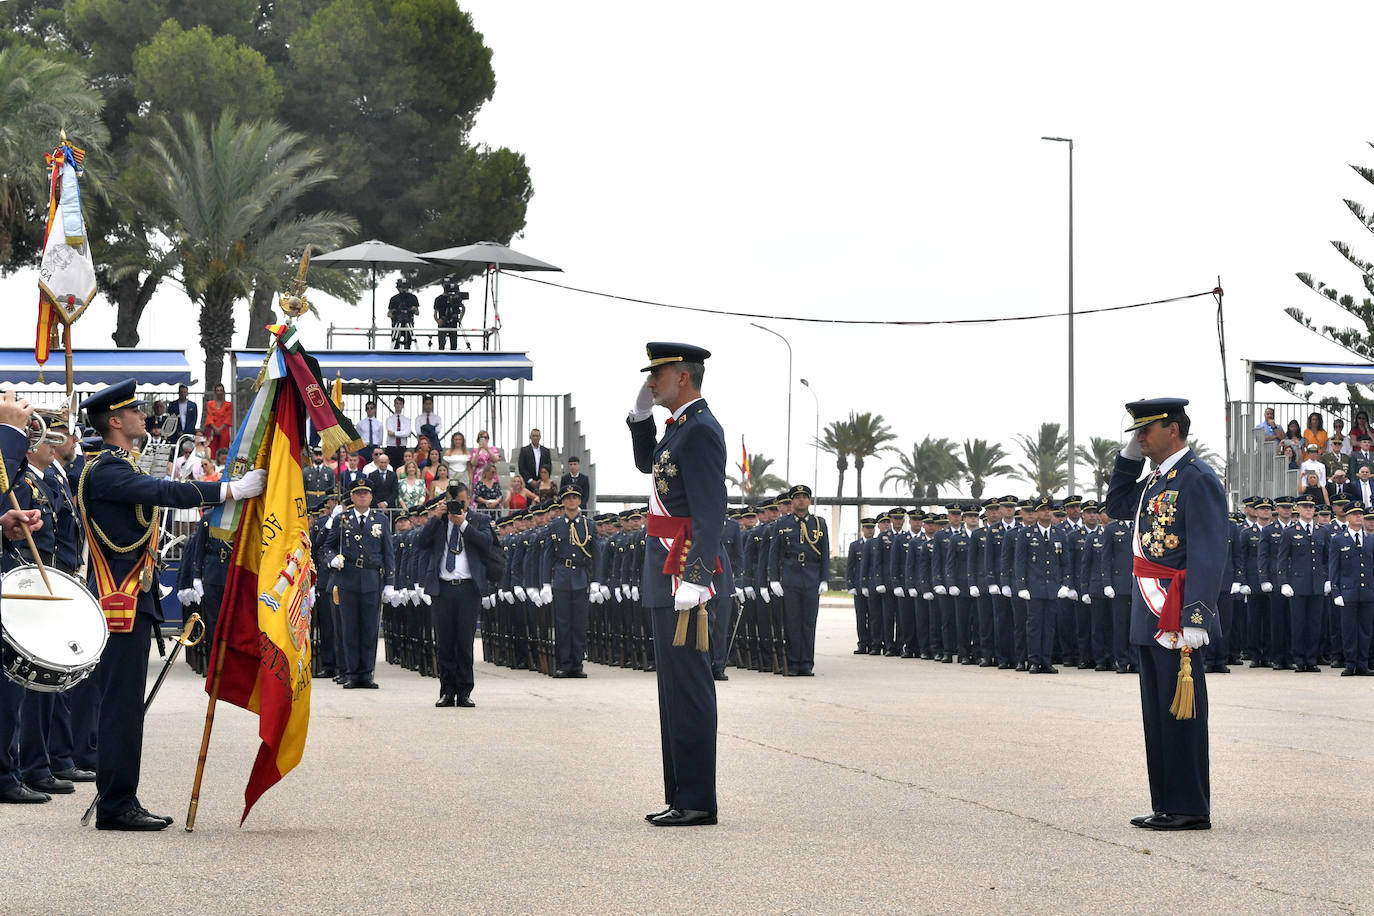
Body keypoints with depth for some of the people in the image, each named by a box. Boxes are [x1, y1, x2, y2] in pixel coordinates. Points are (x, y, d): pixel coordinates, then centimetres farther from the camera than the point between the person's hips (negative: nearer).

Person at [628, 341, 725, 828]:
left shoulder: (700, 431, -15)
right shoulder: (681, 426, 16)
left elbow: (710, 513, -21)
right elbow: (647, 463, 36)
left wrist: (693, 578, -27)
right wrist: (641, 415, 19)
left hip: (683, 573, -11)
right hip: (666, 576, 11)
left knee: (687, 688, -8)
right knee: (675, 688, 12)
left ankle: (697, 802, -6)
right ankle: (681, 797, 17)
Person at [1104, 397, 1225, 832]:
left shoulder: (1198, 479, -14)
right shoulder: (1159, 477, 15)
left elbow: (1208, 555, -19)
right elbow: (1117, 506, 31)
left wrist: (1196, 618, -25)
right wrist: (1129, 456, 17)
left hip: (1176, 617, -10)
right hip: (1151, 617, 10)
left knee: (1180, 711, -5)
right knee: (1158, 711, 13)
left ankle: (1190, 809, 0)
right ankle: (1167, 805, 19)